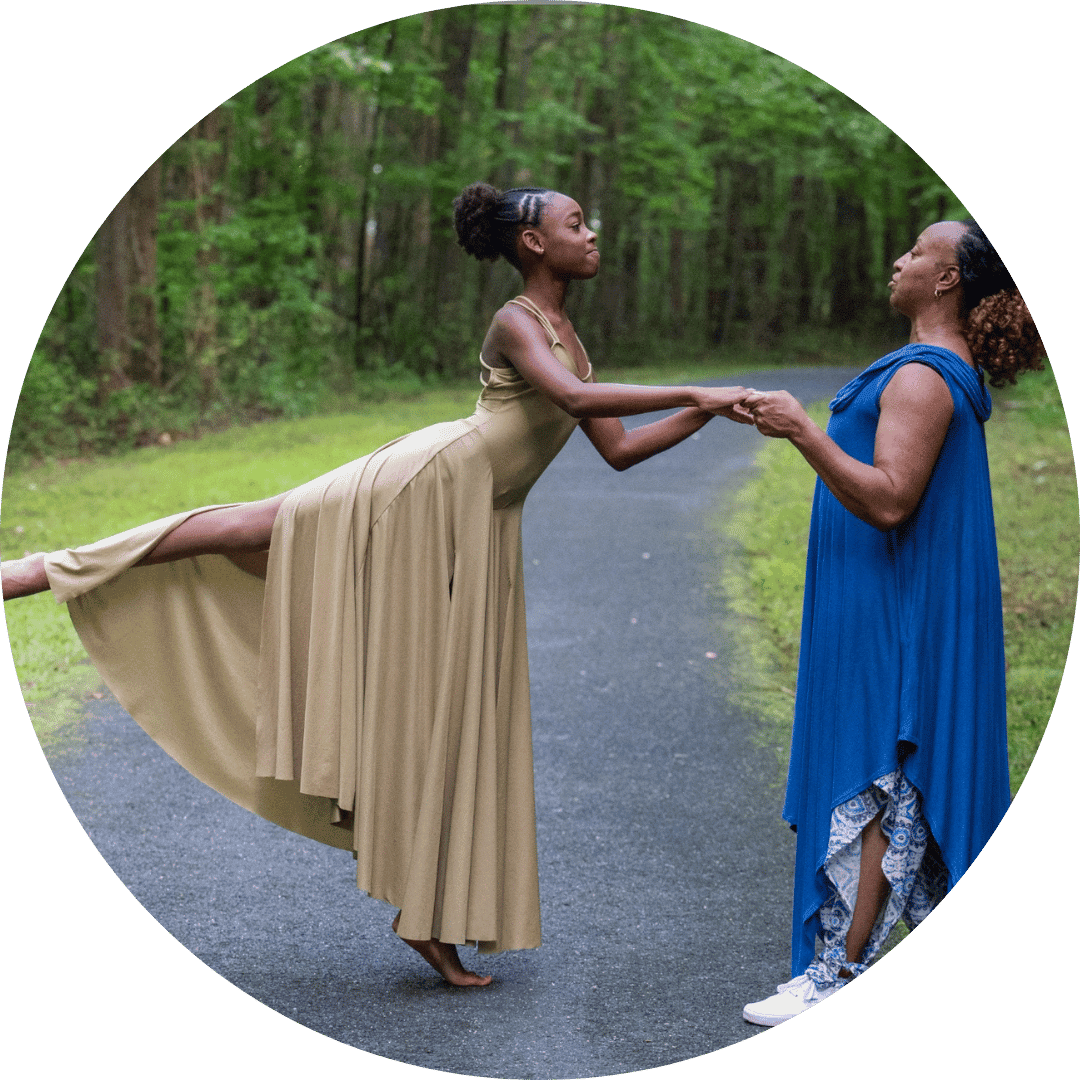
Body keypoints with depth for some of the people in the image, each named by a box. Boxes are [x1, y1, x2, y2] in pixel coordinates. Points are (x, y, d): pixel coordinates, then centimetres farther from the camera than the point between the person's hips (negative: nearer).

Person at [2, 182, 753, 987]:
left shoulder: (571, 341, 15)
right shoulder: (515, 322, -10)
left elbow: (620, 450, 15)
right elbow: (574, 398, -29)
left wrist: (706, 416, 6)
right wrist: (694, 392, -28)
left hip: (480, 534, 7)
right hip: (431, 482, -7)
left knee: (457, 714, 6)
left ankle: (432, 920, 11)